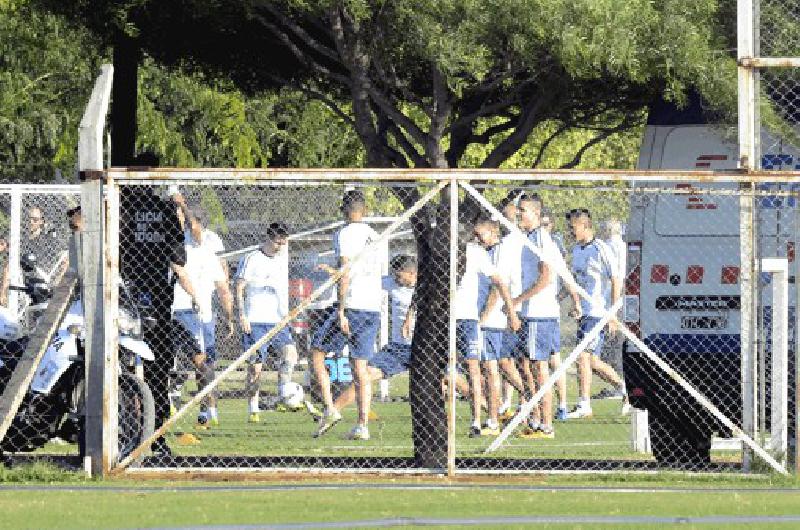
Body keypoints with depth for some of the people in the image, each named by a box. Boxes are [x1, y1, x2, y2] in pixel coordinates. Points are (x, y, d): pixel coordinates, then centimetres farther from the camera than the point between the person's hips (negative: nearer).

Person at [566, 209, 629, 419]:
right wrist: (577, 306, 9)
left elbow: (616, 282, -10)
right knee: (593, 362, 9)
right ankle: (625, 389, 25)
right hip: (584, 314, 8)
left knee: (583, 356, -13)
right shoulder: (576, 250, 13)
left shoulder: (601, 250, -11)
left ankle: (583, 405, -9)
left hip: (599, 313, -8)